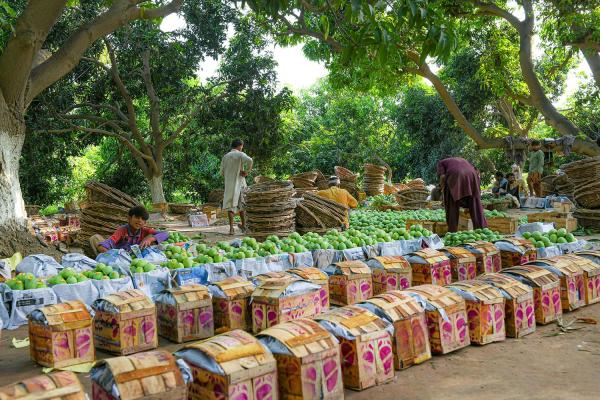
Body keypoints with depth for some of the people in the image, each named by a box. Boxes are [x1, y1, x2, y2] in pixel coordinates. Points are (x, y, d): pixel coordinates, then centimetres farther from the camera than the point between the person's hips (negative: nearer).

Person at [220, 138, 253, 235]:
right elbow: (249, 160, -25)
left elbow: (222, 172, 9)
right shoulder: (240, 154, -4)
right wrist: (247, 171, -13)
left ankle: (231, 228, -5)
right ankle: (244, 226, 21)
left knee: (230, 205, 5)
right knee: (241, 205, 13)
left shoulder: (225, 156, 9)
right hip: (239, 183, -2)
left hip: (229, 184, 2)